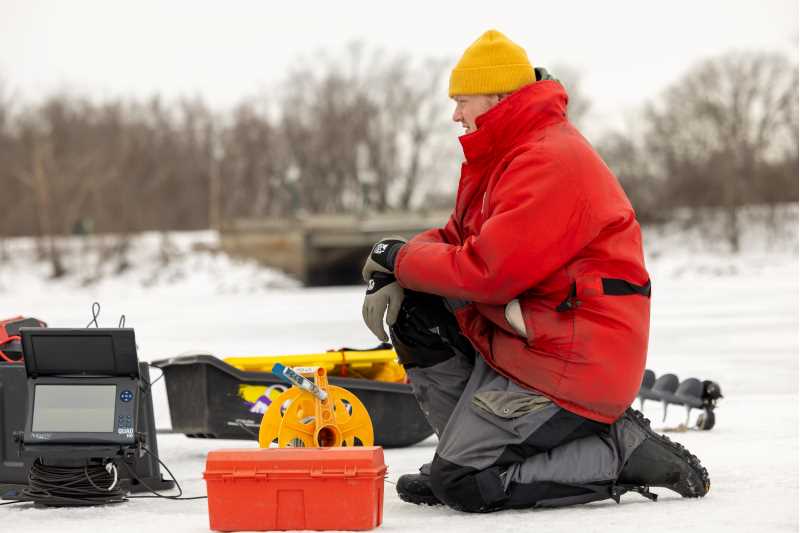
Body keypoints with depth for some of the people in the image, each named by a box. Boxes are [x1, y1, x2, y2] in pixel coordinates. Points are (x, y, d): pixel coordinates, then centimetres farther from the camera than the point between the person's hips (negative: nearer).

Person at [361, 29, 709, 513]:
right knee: (411, 310, 3)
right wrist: (395, 273, -2)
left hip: (570, 360, -10)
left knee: (461, 484, -12)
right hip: (521, 336, 10)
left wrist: (403, 259, -9)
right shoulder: (507, 155, 14)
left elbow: (488, 272, -24)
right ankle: (475, 442, 8)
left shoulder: (551, 163, -20)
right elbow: (461, 238, 18)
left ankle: (624, 448, -4)